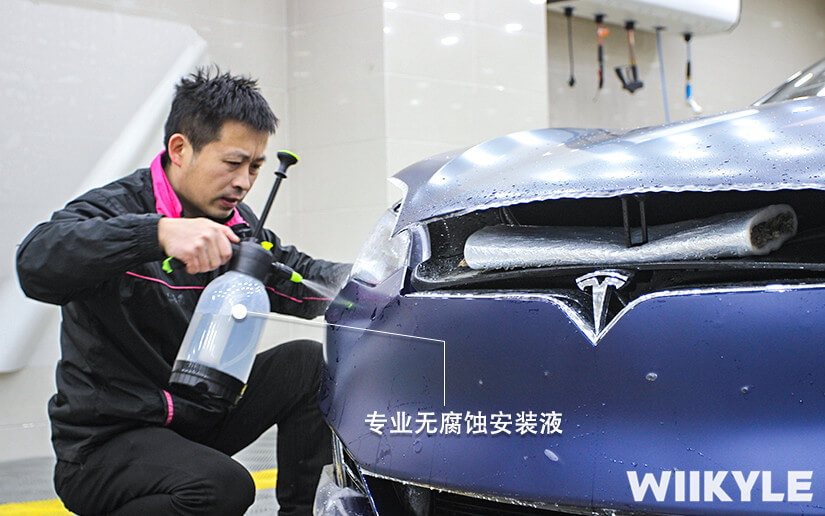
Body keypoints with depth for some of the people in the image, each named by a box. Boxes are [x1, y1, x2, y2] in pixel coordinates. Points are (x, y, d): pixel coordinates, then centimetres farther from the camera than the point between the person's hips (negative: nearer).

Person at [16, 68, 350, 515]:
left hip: (198, 417, 7)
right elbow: (36, 264, -36)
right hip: (105, 439, -7)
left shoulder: (236, 224, 7)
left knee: (309, 361, -4)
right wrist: (159, 232, -48)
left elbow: (300, 284, 14)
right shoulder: (114, 207, -16)